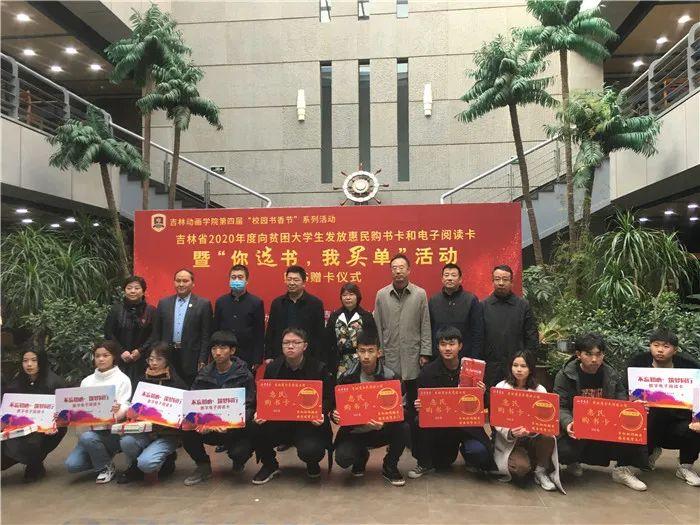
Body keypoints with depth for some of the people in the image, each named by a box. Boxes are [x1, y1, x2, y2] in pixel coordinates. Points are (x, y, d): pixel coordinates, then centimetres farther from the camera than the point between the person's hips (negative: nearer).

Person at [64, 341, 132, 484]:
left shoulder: (122, 379, -1)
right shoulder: (87, 381, 14)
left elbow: (125, 407, -9)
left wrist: (117, 412, -32)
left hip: (112, 430, -4)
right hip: (91, 428, 5)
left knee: (87, 437, -33)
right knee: (72, 464, -16)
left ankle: (107, 467, -5)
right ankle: (104, 456, 14)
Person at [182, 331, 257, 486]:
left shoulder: (244, 375, -6)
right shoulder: (204, 374, 6)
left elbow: (248, 408, -12)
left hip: (236, 428, -3)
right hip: (208, 426, 3)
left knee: (240, 452, -29)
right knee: (187, 434, -24)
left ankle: (238, 462, 12)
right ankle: (203, 467, 6)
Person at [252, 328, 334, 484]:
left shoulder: (319, 368, -5)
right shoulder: (272, 368, 3)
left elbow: (328, 398, -3)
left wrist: (321, 414, -24)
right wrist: (260, 413, -16)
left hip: (309, 423, -3)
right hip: (279, 421, 3)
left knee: (310, 451, -30)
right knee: (258, 429, -25)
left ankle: (312, 464, 14)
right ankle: (269, 465, 8)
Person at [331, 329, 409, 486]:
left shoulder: (390, 377, -9)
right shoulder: (347, 377, -6)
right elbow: (335, 407, 1)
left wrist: (384, 423, -33)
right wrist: (335, 416, -24)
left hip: (380, 431, 0)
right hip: (353, 431, 0)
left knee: (403, 428, -28)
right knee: (343, 459, -27)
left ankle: (389, 467, 1)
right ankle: (361, 455, 14)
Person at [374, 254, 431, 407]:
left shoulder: (420, 294, 1)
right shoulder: (381, 294, 3)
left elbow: (425, 326, 2)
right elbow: (378, 326, 6)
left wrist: (425, 353, -2)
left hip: (413, 356, 0)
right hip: (389, 356, 1)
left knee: (413, 398, 7)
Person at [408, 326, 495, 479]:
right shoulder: (428, 371, -4)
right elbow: (420, 401, -1)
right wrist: (418, 406, -23)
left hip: (466, 422, -1)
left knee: (480, 452, -26)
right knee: (418, 423, -29)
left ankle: (466, 451, 15)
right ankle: (425, 464, 0)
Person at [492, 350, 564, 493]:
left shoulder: (539, 390, 3)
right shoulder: (501, 388, -2)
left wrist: (531, 430, -31)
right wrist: (510, 433, -29)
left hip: (533, 437, 2)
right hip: (509, 441, -2)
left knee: (548, 437, -30)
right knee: (521, 467, -30)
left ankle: (540, 471, -4)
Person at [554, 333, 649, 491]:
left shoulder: (611, 375, 4)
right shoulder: (565, 375, -9)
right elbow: (560, 406, -14)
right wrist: (567, 423, -35)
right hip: (577, 427, -3)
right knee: (565, 451, -29)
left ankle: (622, 469, 3)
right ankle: (573, 462, 13)